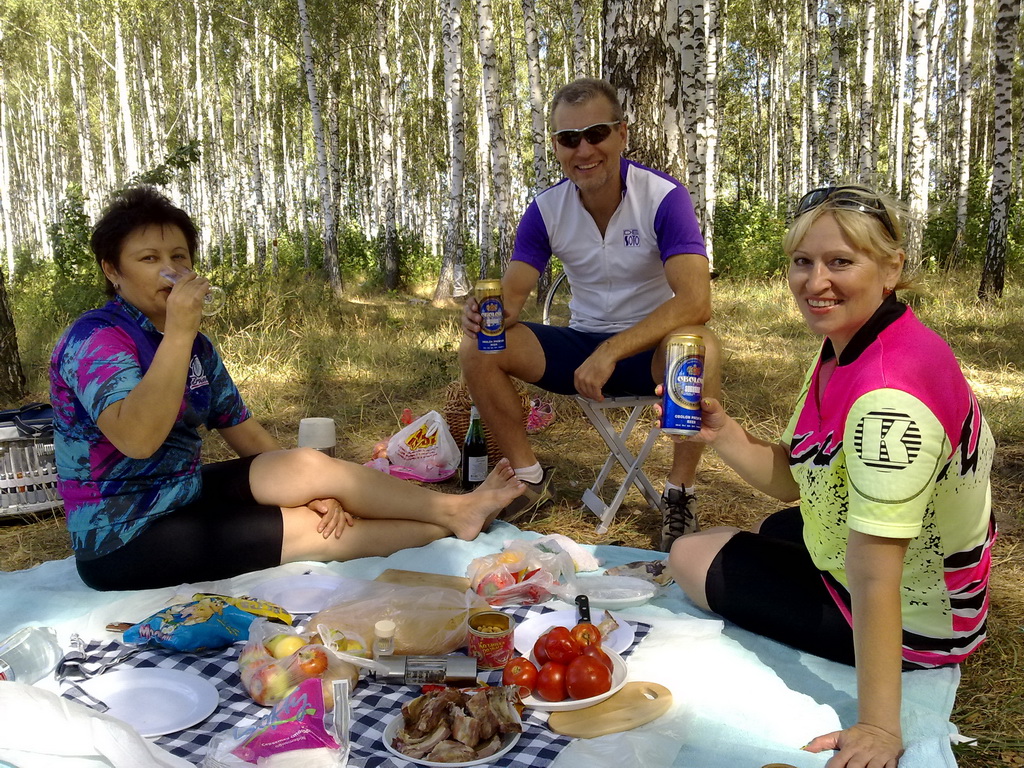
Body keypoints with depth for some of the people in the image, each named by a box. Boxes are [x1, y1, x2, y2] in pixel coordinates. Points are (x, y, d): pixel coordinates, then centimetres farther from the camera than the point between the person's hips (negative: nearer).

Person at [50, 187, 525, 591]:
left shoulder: (196, 348, 8)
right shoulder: (95, 339, -17)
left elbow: (244, 432, 7)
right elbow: (136, 439, -33)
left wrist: (307, 488, -7)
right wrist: (178, 331, -34)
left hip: (181, 496, 8)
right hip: (125, 543, -7)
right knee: (322, 532, -16)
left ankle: (453, 516, -2)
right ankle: (454, 513, -3)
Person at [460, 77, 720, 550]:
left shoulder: (663, 197, -17)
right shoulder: (546, 209, -4)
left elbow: (695, 301, -29)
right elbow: (510, 296, -5)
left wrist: (610, 352, -37)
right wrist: (486, 312, -31)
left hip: (650, 349, -4)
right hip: (581, 345, 4)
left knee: (699, 347, -38)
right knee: (477, 350, -14)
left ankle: (680, 495, -18)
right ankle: (530, 478, 1)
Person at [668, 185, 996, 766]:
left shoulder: (889, 395, -35)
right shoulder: (847, 345, -5)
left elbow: (875, 577, -36)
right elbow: (797, 479, -2)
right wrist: (721, 431, -17)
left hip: (910, 622, -8)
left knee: (691, 557, 3)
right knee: (773, 528, 34)